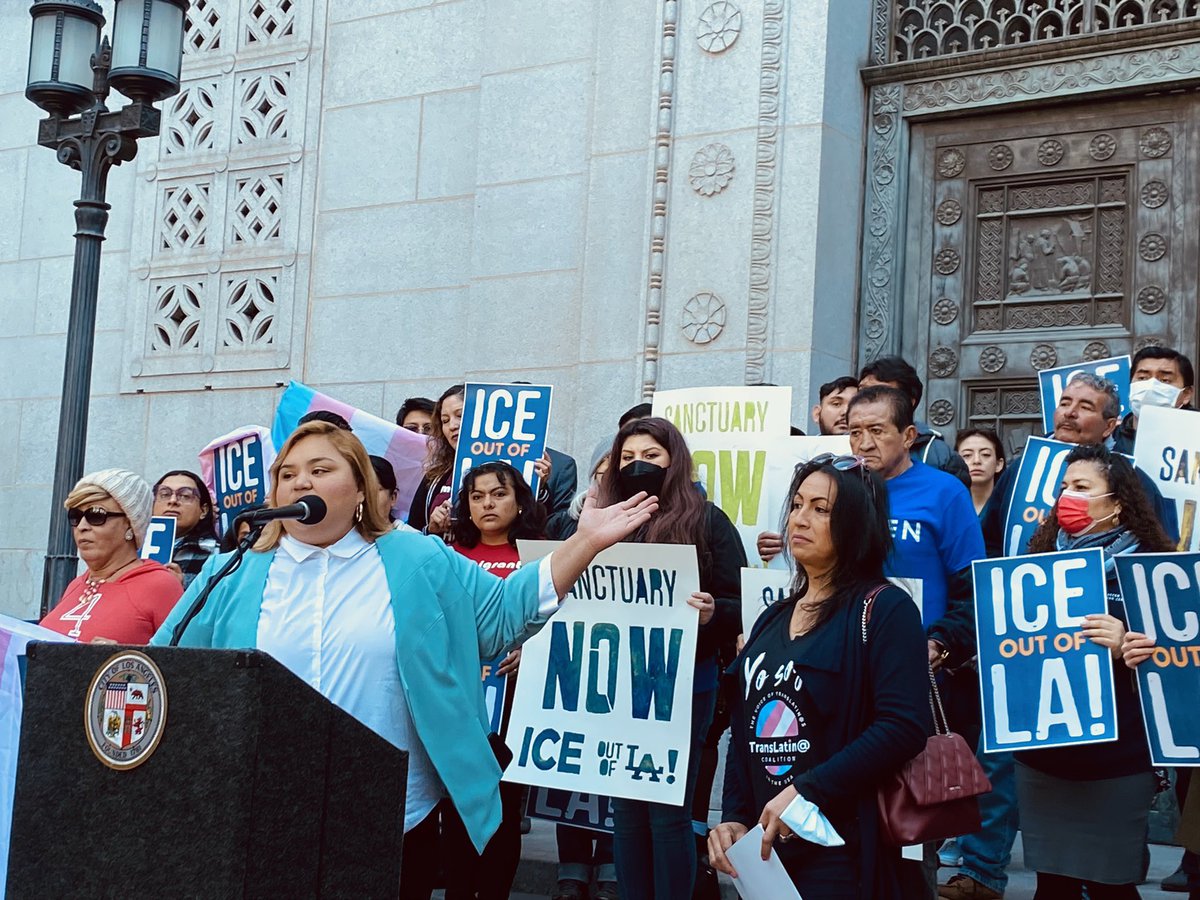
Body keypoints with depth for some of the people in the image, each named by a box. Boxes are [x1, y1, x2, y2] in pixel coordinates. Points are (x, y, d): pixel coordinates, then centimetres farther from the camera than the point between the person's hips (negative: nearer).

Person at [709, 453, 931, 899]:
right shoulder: (773, 619, 14)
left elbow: (903, 726, -20)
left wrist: (805, 791, -21)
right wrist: (734, 818, 2)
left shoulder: (885, 609, -8)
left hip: (840, 854, -7)